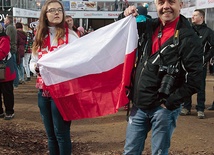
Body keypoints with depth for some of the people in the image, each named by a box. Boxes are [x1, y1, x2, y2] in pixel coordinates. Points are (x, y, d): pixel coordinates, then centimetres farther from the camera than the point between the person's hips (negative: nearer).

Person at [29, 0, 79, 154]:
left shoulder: (70, 35, -5)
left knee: (61, 133, 1)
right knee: (50, 133, 15)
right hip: (43, 90, 5)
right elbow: (33, 62, 14)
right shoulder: (40, 36, 10)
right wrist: (36, 66, -8)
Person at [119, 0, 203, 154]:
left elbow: (194, 79, -16)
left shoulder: (188, 37, -12)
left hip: (163, 108, -6)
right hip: (139, 105, 6)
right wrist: (125, 16, 1)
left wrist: (170, 103, -16)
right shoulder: (149, 27, 6)